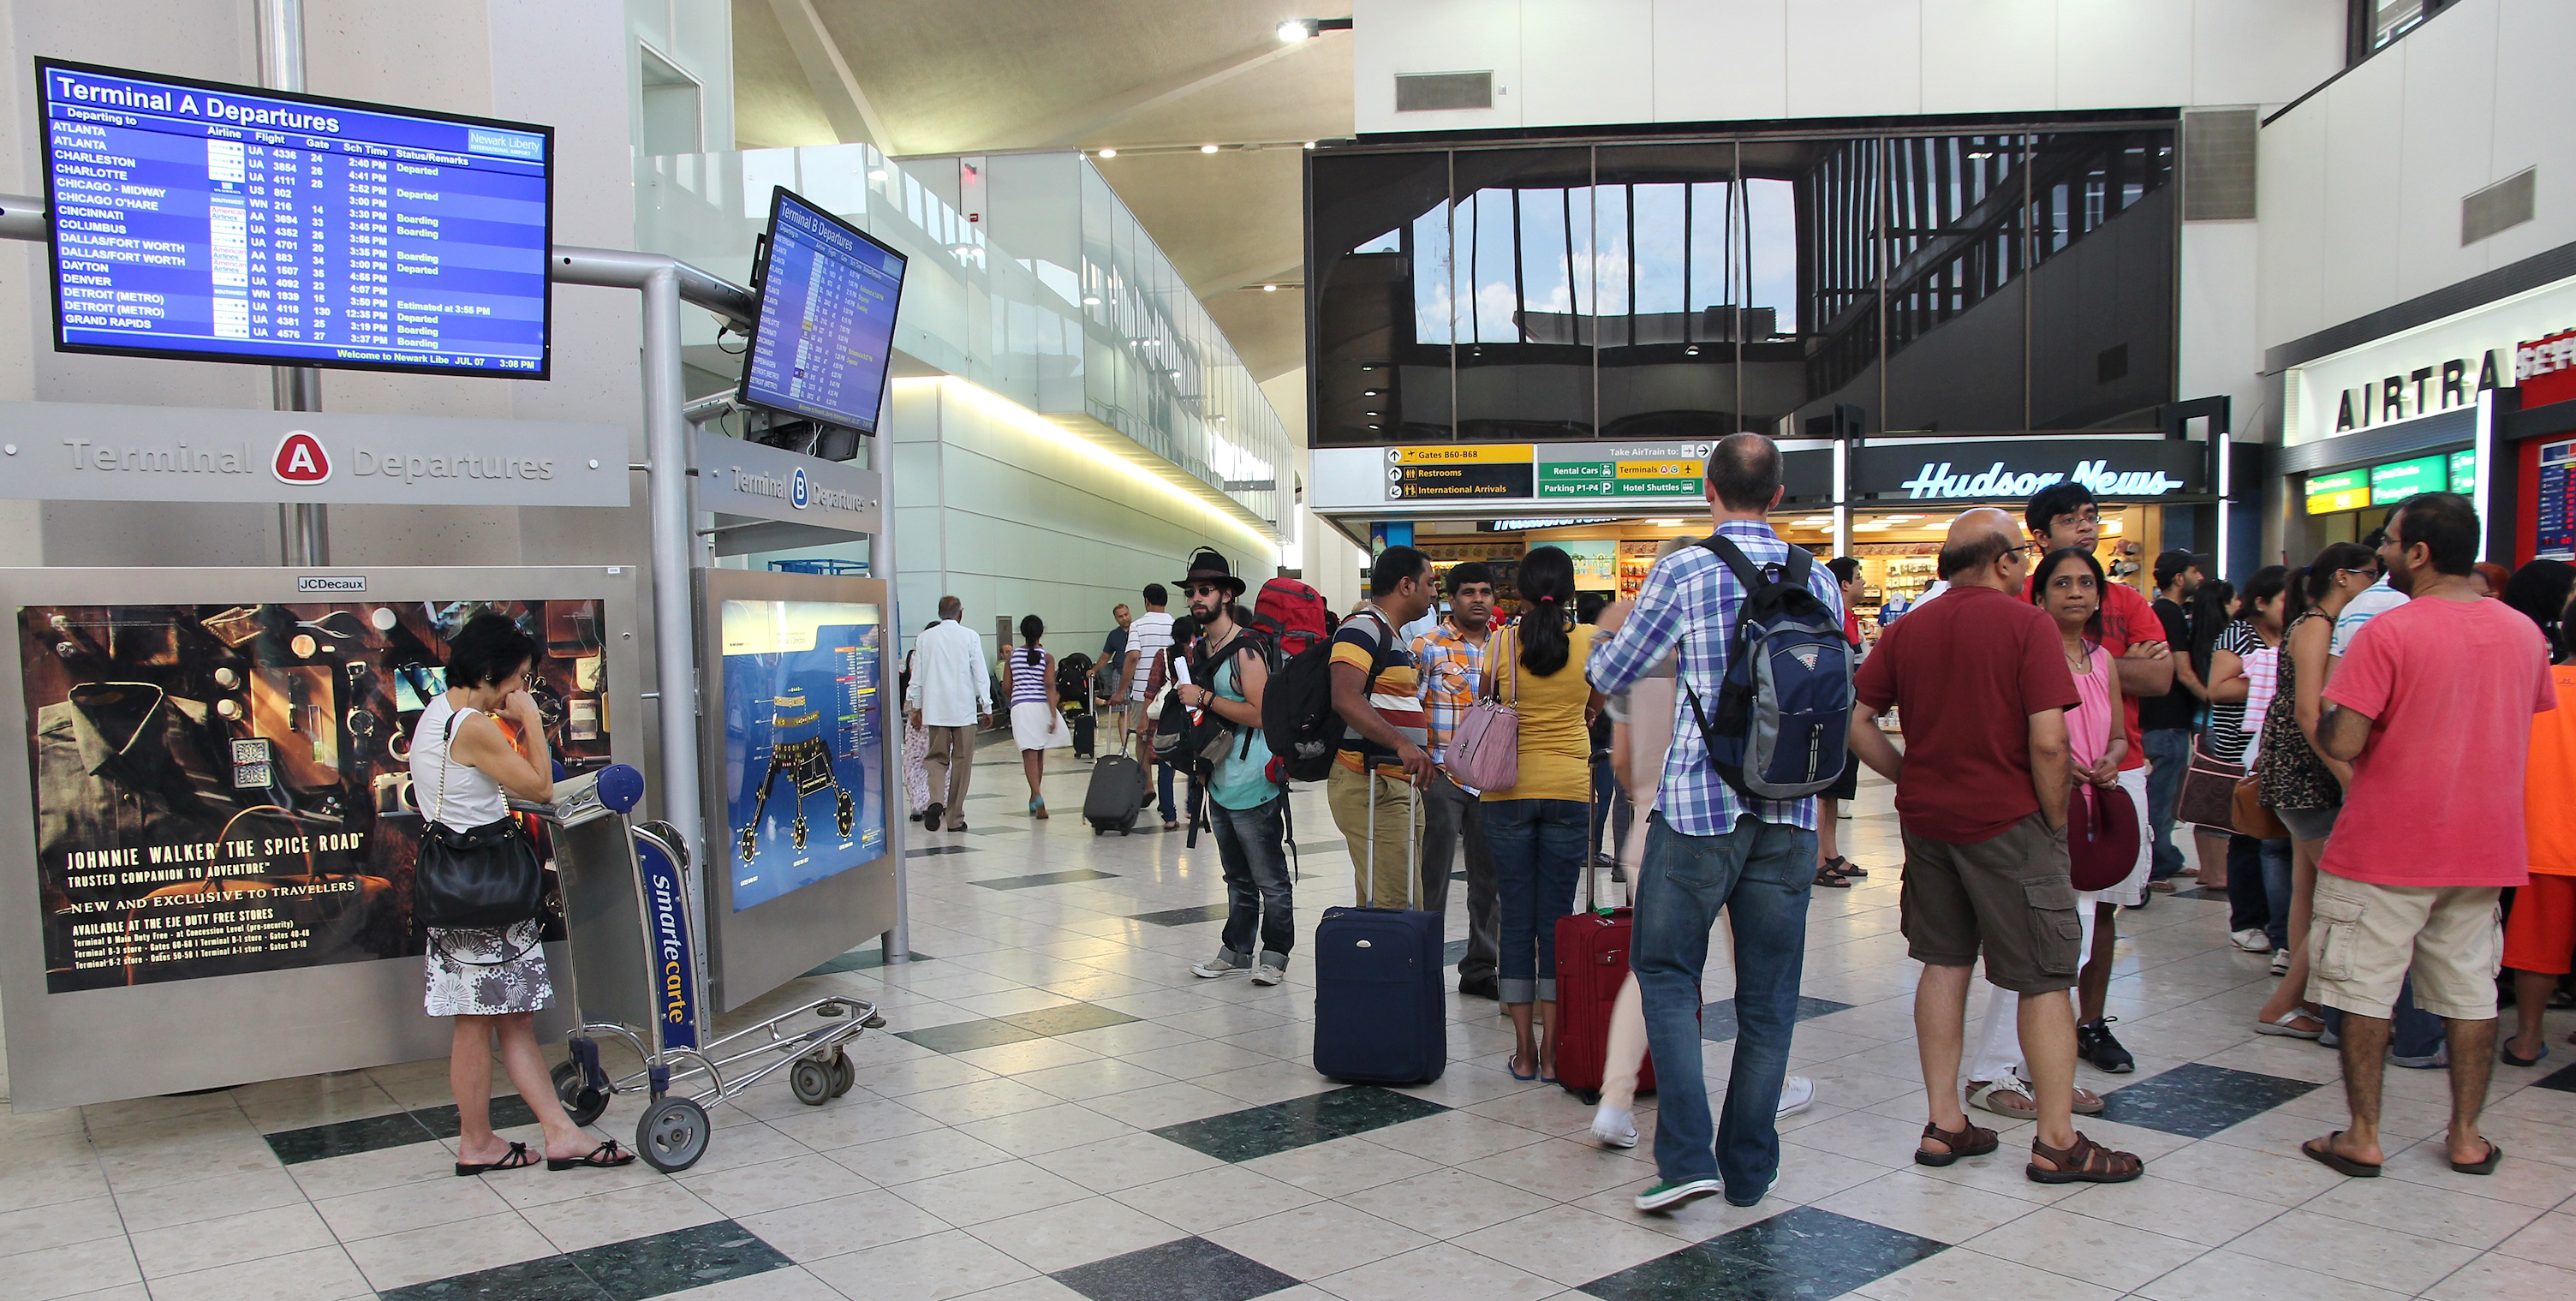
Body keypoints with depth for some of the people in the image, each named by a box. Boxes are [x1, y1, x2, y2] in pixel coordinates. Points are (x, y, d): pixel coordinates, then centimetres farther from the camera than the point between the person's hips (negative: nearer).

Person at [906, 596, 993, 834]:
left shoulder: (925, 638, 5)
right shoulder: (970, 637, -2)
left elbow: (917, 677, 8)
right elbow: (981, 674, -3)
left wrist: (916, 708, 17)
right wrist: (986, 707, 4)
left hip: (934, 710, 2)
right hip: (964, 709, -2)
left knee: (936, 757, 10)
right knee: (961, 760, 5)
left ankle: (936, 801, -16)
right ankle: (955, 818, 7)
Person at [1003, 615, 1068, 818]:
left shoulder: (1013, 656, 5)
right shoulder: (1046, 658, -1)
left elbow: (1006, 688, 7)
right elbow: (1050, 687, -11)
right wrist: (1054, 715, -13)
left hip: (1020, 707, 0)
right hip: (1041, 706, 0)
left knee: (1030, 755, -4)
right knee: (1039, 754, 16)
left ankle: (1037, 796, -23)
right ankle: (1034, 798, 24)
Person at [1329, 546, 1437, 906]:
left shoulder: (1391, 635, 22)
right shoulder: (1363, 627, -11)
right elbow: (1346, 698, -26)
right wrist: (1402, 744, -33)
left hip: (1397, 786, 11)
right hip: (1370, 785, -11)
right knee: (1393, 906, -14)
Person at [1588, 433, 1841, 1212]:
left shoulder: (1684, 572, -8)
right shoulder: (1817, 579, 6)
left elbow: (1610, 676, 1)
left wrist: (1613, 628, 22)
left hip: (1700, 803, -4)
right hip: (1790, 810, 4)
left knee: (1667, 970, 9)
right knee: (1768, 992, 11)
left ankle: (1686, 1156, -1)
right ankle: (1749, 1170, 19)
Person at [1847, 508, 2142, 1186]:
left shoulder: (1907, 629, 5)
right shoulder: (2028, 625, -11)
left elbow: (1857, 722, 3)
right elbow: (2048, 741, -17)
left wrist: (1910, 778, 10)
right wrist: (2057, 821, -5)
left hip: (1925, 818, 6)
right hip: (2007, 822, -6)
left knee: (1944, 963, 14)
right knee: (2044, 978, 5)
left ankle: (1943, 1123, 19)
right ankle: (2057, 1142, 11)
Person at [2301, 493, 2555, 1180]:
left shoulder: (2387, 633, -17)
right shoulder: (2525, 632, 4)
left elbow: (2340, 743, -21)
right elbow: (2534, 720, 18)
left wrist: (2329, 702, -1)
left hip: (2385, 847, -6)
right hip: (2487, 846, 6)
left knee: (2365, 990, 4)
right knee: (2470, 989, 14)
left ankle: (2362, 1137, 9)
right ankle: (2467, 1137, 20)